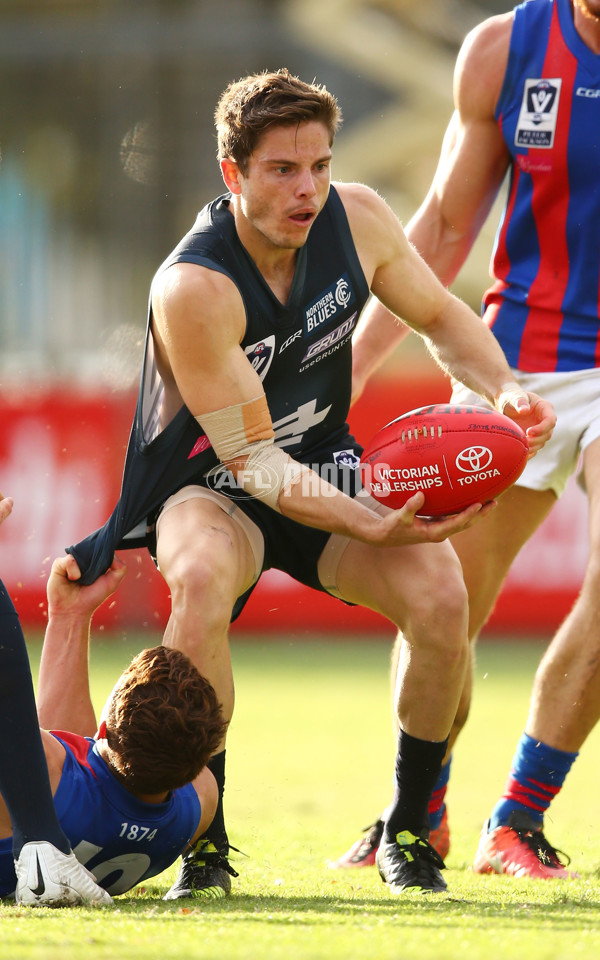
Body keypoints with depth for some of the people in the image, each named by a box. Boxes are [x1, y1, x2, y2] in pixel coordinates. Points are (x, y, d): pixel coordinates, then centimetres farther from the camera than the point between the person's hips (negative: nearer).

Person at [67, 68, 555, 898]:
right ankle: (205, 838, -25)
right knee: (203, 579, -40)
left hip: (328, 470, 5)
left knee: (442, 598, -24)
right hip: (213, 489, -4)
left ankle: (408, 830, -1)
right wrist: (372, 527, -37)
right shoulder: (192, 288, -29)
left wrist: (504, 390, -12)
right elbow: (249, 458, -26)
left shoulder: (357, 218, -11)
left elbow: (440, 316, 8)